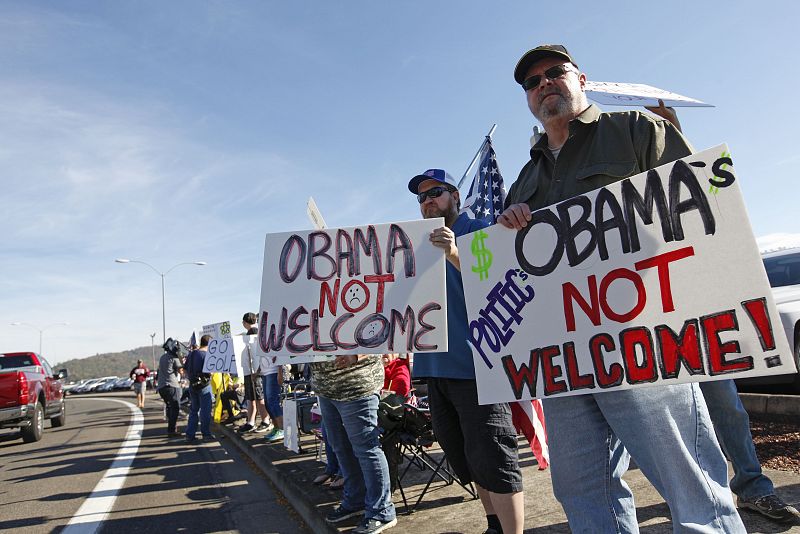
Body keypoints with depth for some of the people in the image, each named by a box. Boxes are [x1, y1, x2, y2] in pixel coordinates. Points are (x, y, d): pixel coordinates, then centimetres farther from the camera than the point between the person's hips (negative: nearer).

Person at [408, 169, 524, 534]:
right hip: (436, 366, 8)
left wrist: (454, 254, -29)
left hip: (475, 362, -8)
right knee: (464, 459, 18)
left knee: (491, 461, -5)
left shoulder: (478, 232, -3)